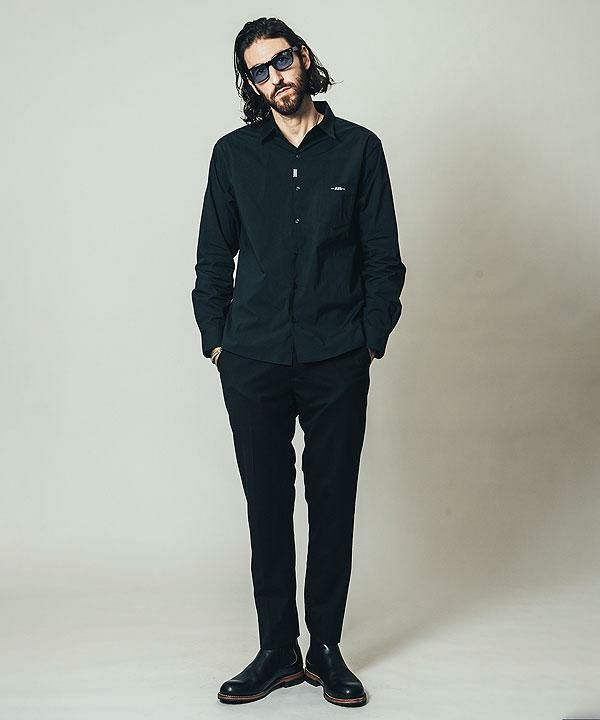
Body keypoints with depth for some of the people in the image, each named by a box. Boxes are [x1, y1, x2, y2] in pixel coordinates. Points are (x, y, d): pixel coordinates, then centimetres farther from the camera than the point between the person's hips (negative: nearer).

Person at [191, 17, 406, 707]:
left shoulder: (358, 148, 5)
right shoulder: (234, 153, 8)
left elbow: (383, 257, 5)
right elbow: (213, 256, 11)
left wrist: (371, 339, -2)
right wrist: (216, 338, 4)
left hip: (337, 364, -1)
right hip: (253, 362, 1)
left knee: (333, 507, 7)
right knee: (268, 508, 7)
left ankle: (326, 649, 21)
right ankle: (277, 651, 20)